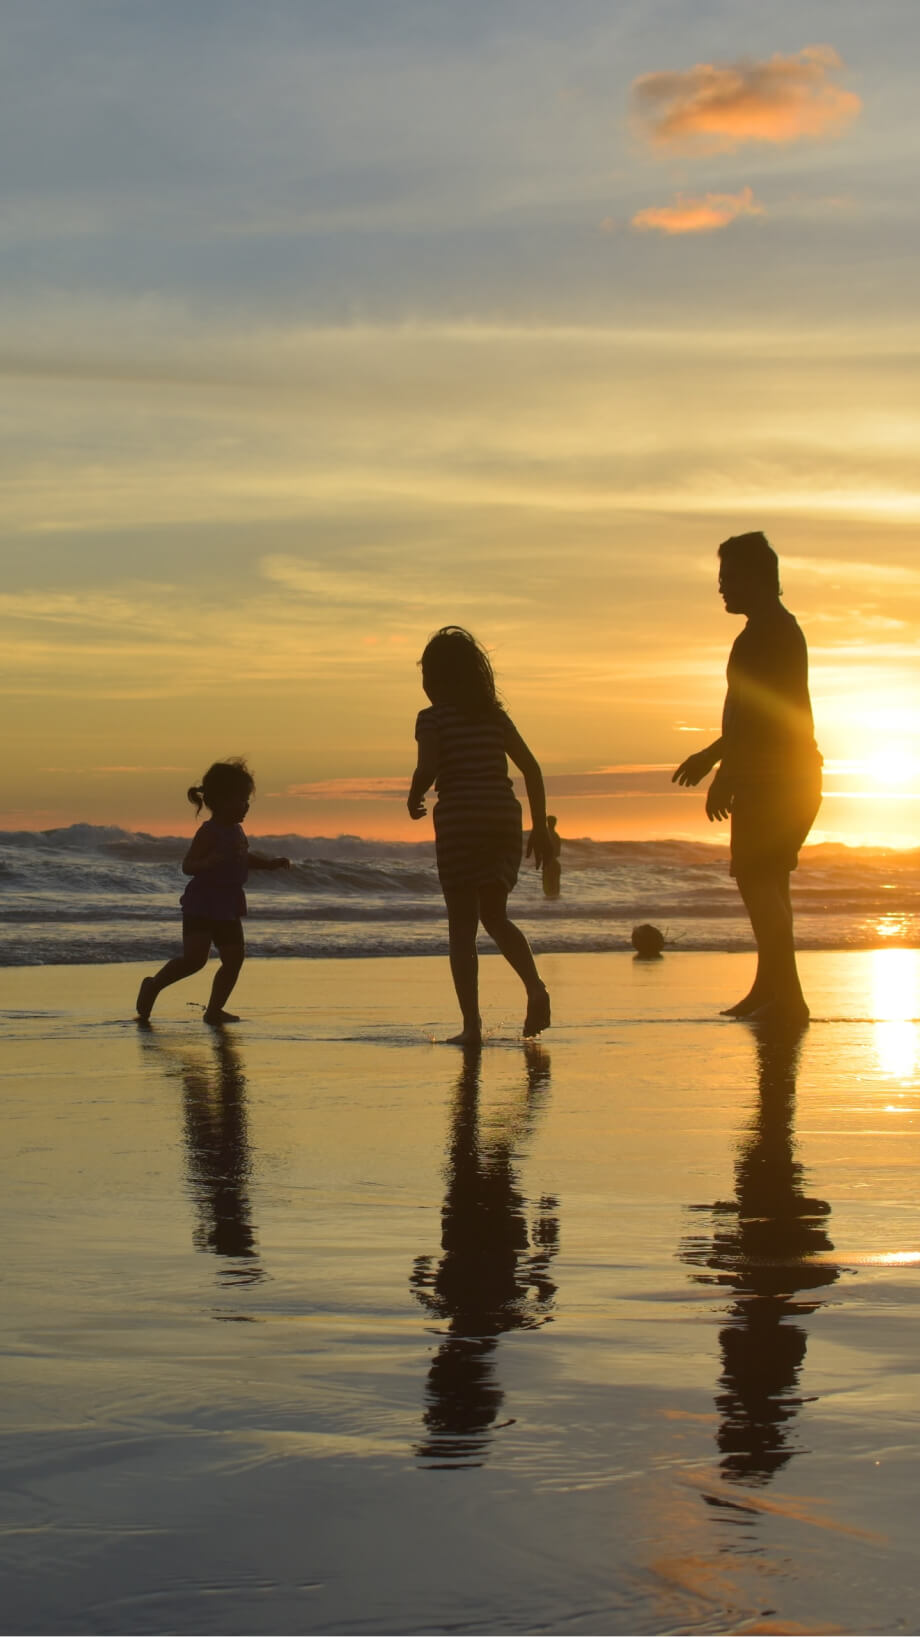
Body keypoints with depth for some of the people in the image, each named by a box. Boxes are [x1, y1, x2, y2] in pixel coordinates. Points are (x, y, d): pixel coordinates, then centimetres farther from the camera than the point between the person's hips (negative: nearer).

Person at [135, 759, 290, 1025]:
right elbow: (188, 865, -22)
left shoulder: (237, 831, 13)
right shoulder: (209, 831, -14)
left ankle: (214, 1010, 11)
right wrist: (214, 860, -39)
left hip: (228, 907, 8)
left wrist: (272, 863, 20)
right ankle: (153, 986, 5)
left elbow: (245, 859, 32)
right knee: (194, 958, -16)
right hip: (201, 905, -8)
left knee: (234, 958, 2)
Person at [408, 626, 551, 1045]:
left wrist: (414, 801, 3)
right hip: (504, 820, 5)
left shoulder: (432, 719, -4)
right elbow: (531, 768, 7)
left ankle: (471, 1024, -4)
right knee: (494, 915, 18)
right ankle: (535, 987, -7)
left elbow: (427, 770, -18)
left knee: (462, 926, 2)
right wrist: (540, 827, 11)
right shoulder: (495, 716, 10)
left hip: (459, 822, -5)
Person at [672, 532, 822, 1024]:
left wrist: (726, 773, -22)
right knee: (767, 880, 16)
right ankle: (768, 989, 23)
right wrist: (712, 754, 34)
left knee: (757, 879, -13)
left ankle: (787, 996, -17)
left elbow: (756, 713, -22)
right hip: (793, 776, 11)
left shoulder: (767, 633, -14)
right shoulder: (781, 629, 20)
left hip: (773, 779, -11)